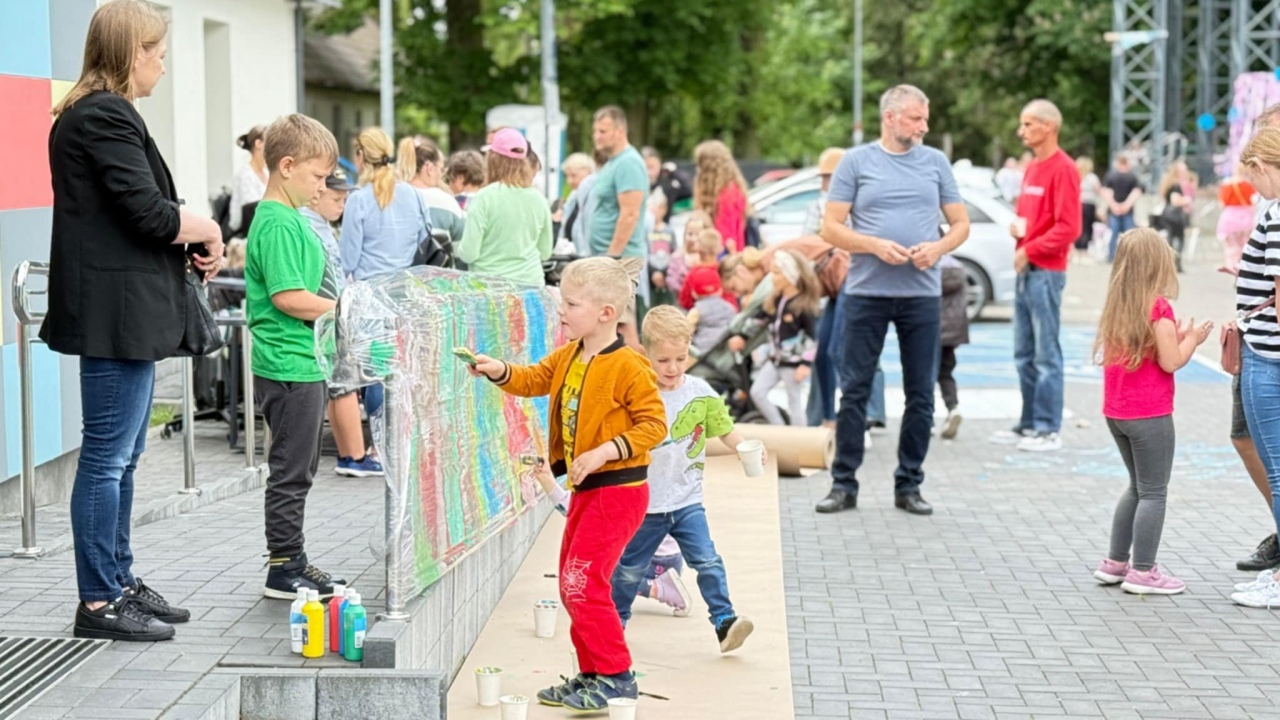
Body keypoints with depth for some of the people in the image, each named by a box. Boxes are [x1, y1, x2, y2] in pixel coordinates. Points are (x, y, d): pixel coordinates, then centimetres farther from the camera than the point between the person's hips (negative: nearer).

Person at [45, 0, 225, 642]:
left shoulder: (87, 115, 18)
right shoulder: (105, 117, -15)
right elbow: (149, 212, -20)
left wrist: (191, 239, 4)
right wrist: (209, 231, -3)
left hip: (121, 310, 11)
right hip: (118, 312, -11)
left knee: (122, 454, 17)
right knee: (108, 456, -5)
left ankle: (119, 581, 26)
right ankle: (98, 602, 1)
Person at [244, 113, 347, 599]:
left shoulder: (290, 219, 16)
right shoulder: (278, 223, -16)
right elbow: (288, 297, -23)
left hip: (303, 363, 10)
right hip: (289, 365, -10)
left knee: (300, 468, 15)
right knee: (291, 471, -4)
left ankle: (293, 563, 22)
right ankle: (284, 569, 3)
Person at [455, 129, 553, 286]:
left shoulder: (484, 198, -11)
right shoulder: (538, 200, 1)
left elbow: (469, 254, -12)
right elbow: (545, 252, 11)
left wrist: (457, 249, 10)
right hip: (531, 282, 3)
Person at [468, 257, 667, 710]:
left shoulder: (628, 367, -17)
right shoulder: (567, 357, 7)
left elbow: (653, 425, -17)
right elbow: (534, 380, 15)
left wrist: (602, 452, -25)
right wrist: (498, 372, -5)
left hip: (617, 490, -9)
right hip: (586, 488, 9)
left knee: (583, 582, -11)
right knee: (572, 584, 14)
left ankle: (616, 677, -1)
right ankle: (592, 673, 25)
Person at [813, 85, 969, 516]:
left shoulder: (935, 163, 10)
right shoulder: (857, 161, 3)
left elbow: (960, 224, 12)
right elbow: (831, 228, 0)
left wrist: (939, 247, -8)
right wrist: (876, 245, -14)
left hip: (922, 293, 2)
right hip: (866, 292, -2)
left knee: (921, 394, 4)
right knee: (854, 389, 0)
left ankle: (909, 485, 13)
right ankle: (844, 483, 7)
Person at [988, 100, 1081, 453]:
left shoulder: (1063, 169, -11)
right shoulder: (1032, 168, 17)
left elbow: (1068, 227, -17)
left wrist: (1030, 251, -14)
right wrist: (1016, 227, 5)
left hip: (1046, 271, -9)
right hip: (1024, 269, 9)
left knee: (1046, 354, -6)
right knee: (1024, 354, 12)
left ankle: (1048, 430, -2)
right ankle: (1029, 423, 18)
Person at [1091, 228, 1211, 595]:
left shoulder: (1116, 305, 8)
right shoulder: (1158, 306, -15)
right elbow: (1170, 362, -15)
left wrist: (1175, 336, 14)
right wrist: (1192, 339, 0)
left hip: (1116, 413, 8)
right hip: (1150, 415, -8)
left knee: (1138, 487, 21)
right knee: (1153, 493, 1)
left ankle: (1115, 563, 23)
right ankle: (1143, 572, 2)